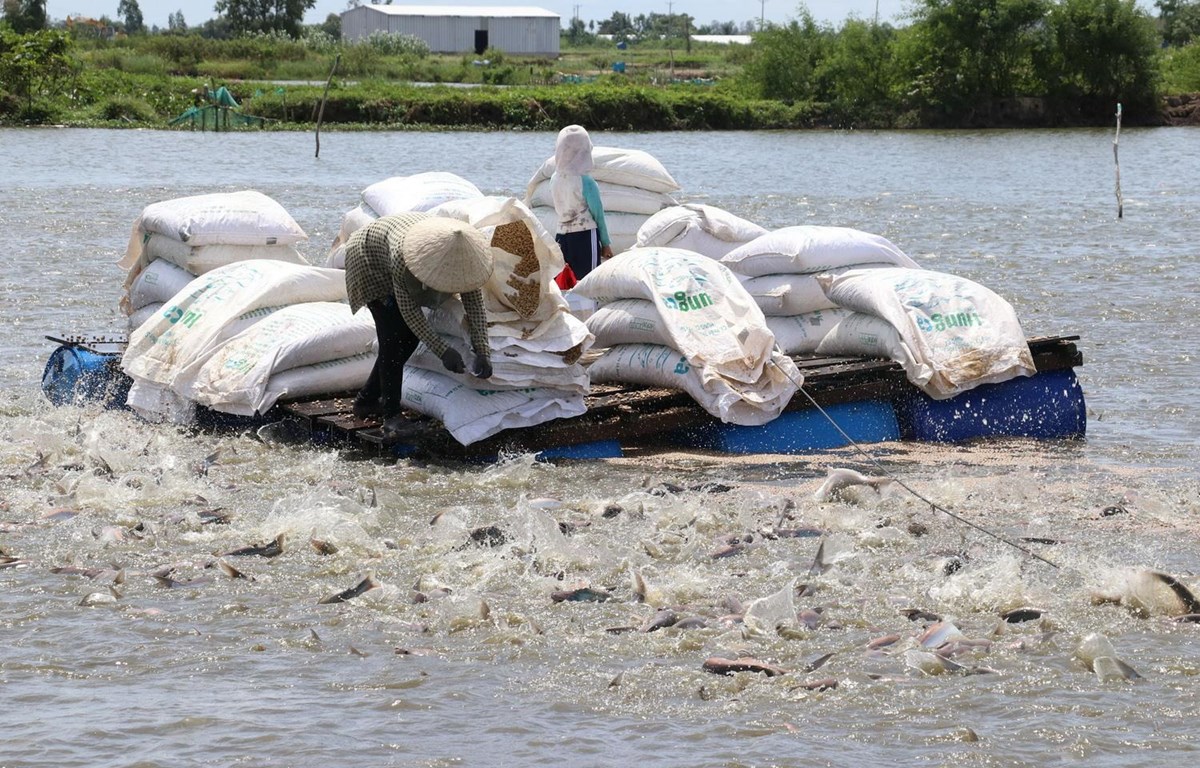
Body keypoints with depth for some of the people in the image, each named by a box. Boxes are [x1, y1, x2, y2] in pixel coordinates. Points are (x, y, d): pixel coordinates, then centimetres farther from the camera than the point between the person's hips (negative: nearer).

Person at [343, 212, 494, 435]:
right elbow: (408, 309, -35)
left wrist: (482, 352, -34)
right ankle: (391, 415, -11)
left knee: (412, 335, 1)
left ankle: (367, 400, 16)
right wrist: (442, 351, -37)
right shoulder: (403, 256, -45)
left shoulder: (462, 256, -31)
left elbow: (475, 305, -25)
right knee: (393, 336, -17)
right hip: (369, 256, -6)